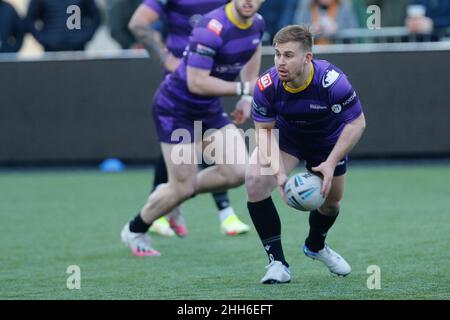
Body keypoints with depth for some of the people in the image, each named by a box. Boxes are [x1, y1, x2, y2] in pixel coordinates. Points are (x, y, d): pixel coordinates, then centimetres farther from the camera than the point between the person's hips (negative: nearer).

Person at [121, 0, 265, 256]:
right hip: (175, 108, -8)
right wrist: (243, 89, -26)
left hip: (210, 109, 8)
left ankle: (174, 195, 19)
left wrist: (247, 98, 14)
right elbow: (196, 83, -32)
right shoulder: (212, 29, -30)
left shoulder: (257, 24, -4)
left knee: (237, 173, -7)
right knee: (183, 187, -4)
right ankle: (134, 232, 24)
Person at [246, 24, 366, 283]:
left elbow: (357, 123, -26)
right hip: (285, 134, 0)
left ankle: (315, 245, 51)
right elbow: (265, 130, -19)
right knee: (255, 182, -25)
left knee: (331, 202, 13)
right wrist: (278, 171, -32)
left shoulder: (332, 81, -38)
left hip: (327, 140, 0)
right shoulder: (267, 85, -31)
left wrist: (331, 163, -32)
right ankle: (277, 261, -13)